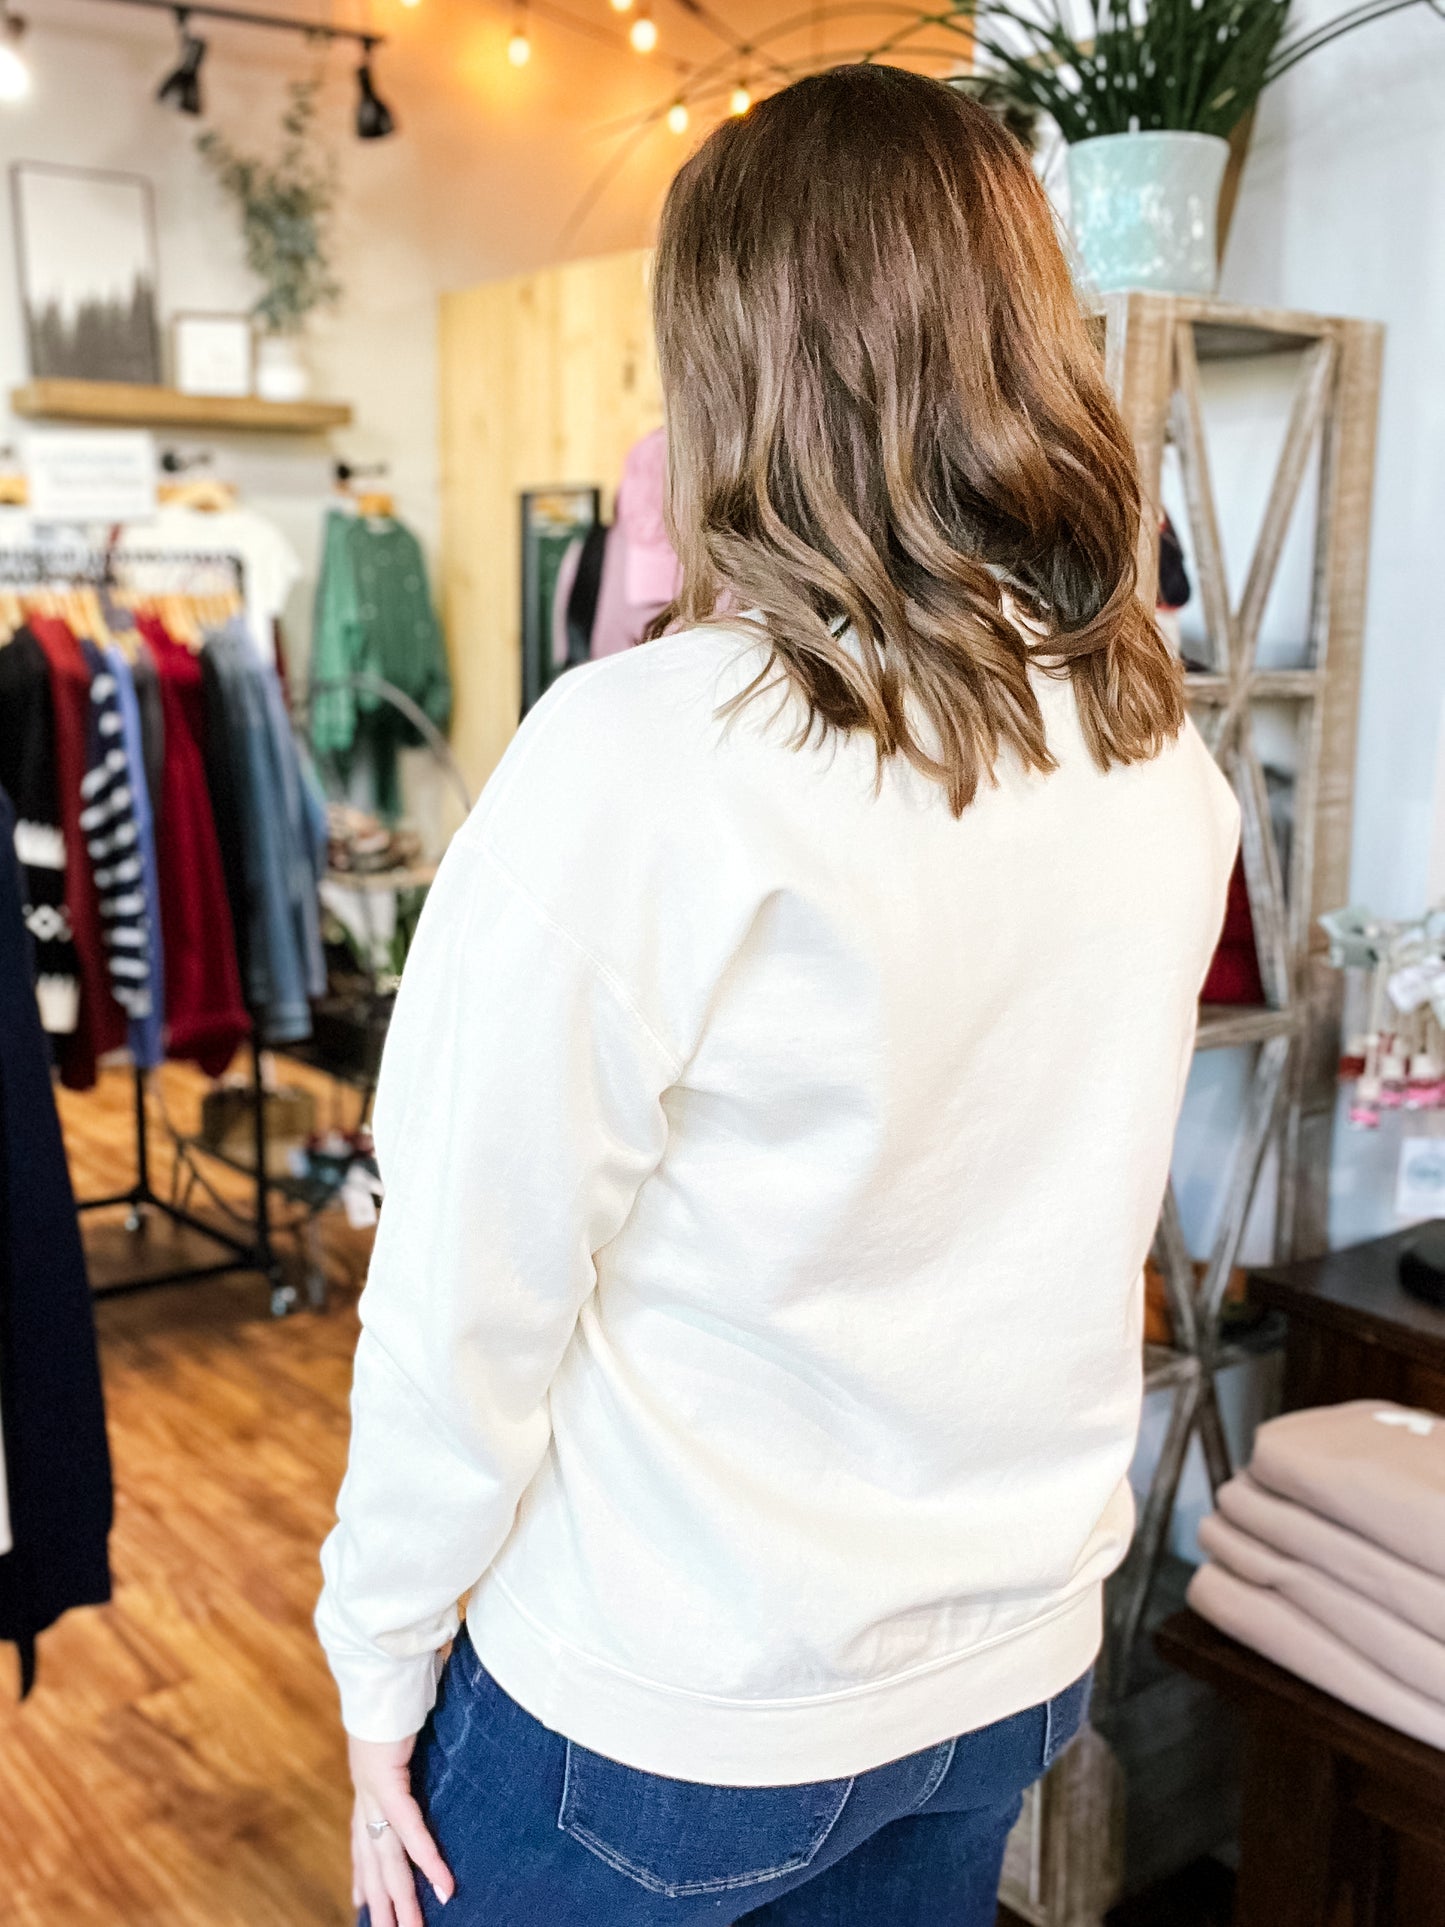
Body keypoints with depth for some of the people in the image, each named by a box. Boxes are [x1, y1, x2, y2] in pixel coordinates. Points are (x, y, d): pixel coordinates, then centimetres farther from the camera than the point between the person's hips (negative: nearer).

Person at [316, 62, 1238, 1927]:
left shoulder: (641, 757, -25)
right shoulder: (1166, 759, -6)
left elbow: (474, 1295, -20)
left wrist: (379, 1668, -4)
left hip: (666, 1721, -5)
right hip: (1020, 1670, 6)